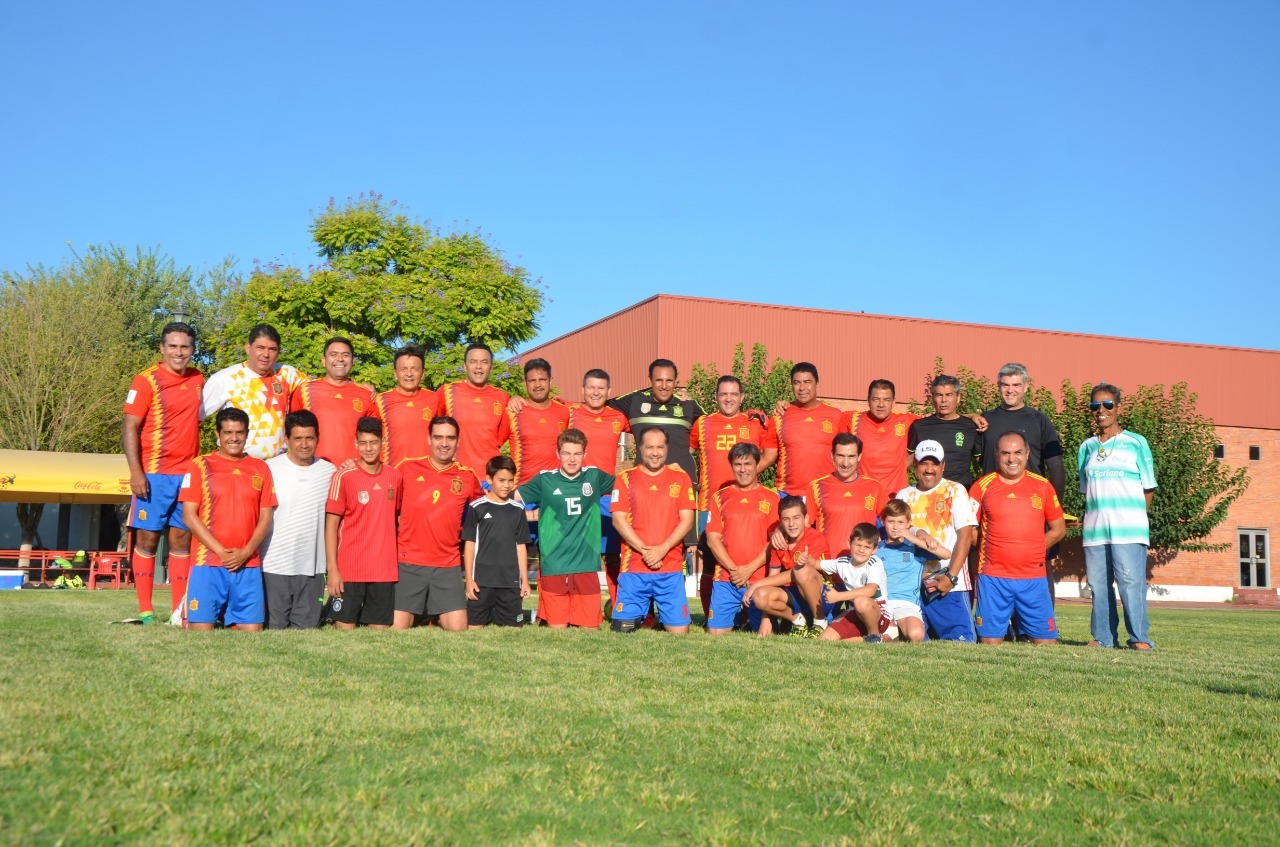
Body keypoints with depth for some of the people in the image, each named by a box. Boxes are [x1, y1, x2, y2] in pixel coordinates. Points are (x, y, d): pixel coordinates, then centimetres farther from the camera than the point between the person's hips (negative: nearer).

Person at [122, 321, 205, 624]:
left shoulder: (198, 379, 11)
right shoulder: (147, 380, -5)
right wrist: (136, 472, -19)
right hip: (155, 474, -5)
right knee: (147, 539, -1)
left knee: (182, 540, 6)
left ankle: (180, 611, 10)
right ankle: (145, 611, 4)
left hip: (188, 474, 5)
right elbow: (130, 427, -9)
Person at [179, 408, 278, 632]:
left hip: (248, 564, 3)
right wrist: (220, 551, -9)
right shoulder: (201, 465, 4)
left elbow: (265, 518, 9)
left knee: (252, 629, -2)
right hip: (208, 562, -2)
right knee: (201, 627, -8)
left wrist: (245, 552, -5)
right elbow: (189, 515, -1)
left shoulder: (260, 468, 12)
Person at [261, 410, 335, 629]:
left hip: (313, 568, 3)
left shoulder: (330, 472, 7)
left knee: (307, 628, 8)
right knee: (273, 629, 1)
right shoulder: (269, 469, -3)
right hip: (274, 567, -3)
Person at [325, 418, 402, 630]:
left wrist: (401, 561, 10)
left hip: (385, 570, 3)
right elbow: (331, 524, -5)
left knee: (380, 629, 7)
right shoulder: (344, 477, -5)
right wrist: (332, 569, -10)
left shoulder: (395, 477, 6)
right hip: (349, 570, -3)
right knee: (345, 628, 0)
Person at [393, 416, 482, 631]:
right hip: (408, 564, -1)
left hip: (448, 565, 1)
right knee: (397, 628, -5)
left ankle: (438, 616, 21)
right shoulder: (407, 468, 0)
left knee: (458, 629, -5)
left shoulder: (467, 477, 4)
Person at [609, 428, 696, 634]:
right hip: (634, 568, 0)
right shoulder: (625, 478, 5)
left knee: (679, 631, -2)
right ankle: (641, 614, 29)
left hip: (671, 569, 1)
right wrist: (645, 550, -12)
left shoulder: (680, 478, 8)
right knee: (623, 628, -4)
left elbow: (687, 520, 2)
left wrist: (662, 549, -11)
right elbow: (618, 519, -2)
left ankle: (663, 616, 30)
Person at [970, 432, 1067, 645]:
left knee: (1046, 641, 0)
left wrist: (1032, 550, 6)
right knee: (990, 640, -1)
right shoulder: (983, 486, 3)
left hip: (1034, 578, 1)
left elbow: (1058, 529, 14)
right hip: (993, 578, -1)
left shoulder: (1042, 486, 7)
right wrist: (991, 548, -1)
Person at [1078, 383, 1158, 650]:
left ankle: (1140, 638, -6)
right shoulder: (1086, 448, 16)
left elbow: (1148, 489, 7)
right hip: (1095, 528, 4)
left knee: (1131, 582, -11)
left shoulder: (1136, 443, 5)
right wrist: (1097, 516, 8)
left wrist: (1132, 516, 3)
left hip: (1129, 529, -4)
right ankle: (1102, 637, 9)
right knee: (1098, 585, 3)